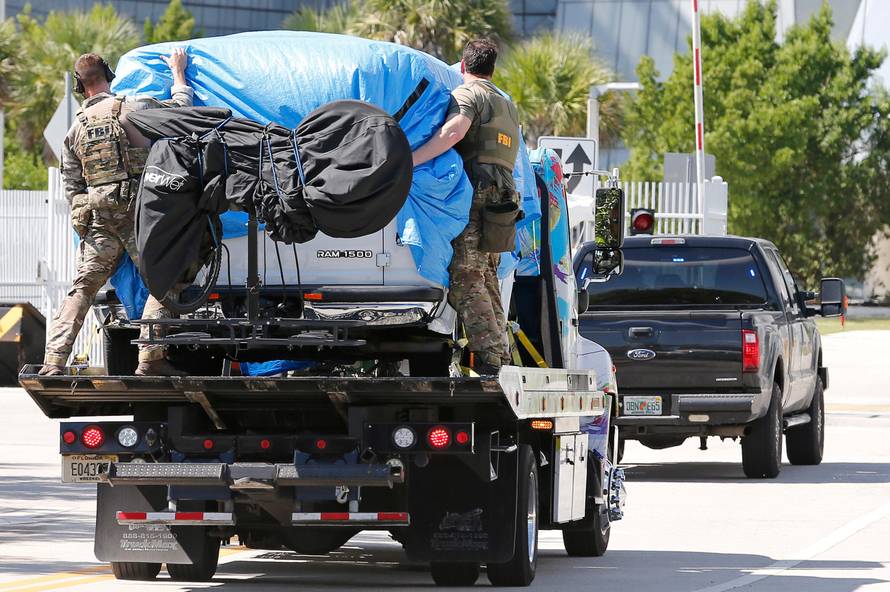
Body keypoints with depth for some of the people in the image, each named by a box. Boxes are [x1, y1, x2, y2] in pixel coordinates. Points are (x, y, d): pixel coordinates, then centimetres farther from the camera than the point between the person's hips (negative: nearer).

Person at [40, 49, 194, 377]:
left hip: (97, 219, 4)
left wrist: (85, 225, 22)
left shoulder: (76, 128, 13)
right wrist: (178, 71, 32)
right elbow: (181, 105, 14)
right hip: (136, 210, -4)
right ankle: (150, 357, -11)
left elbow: (71, 185, 15)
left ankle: (53, 362, -1)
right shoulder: (134, 107, -1)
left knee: (81, 289, 8)